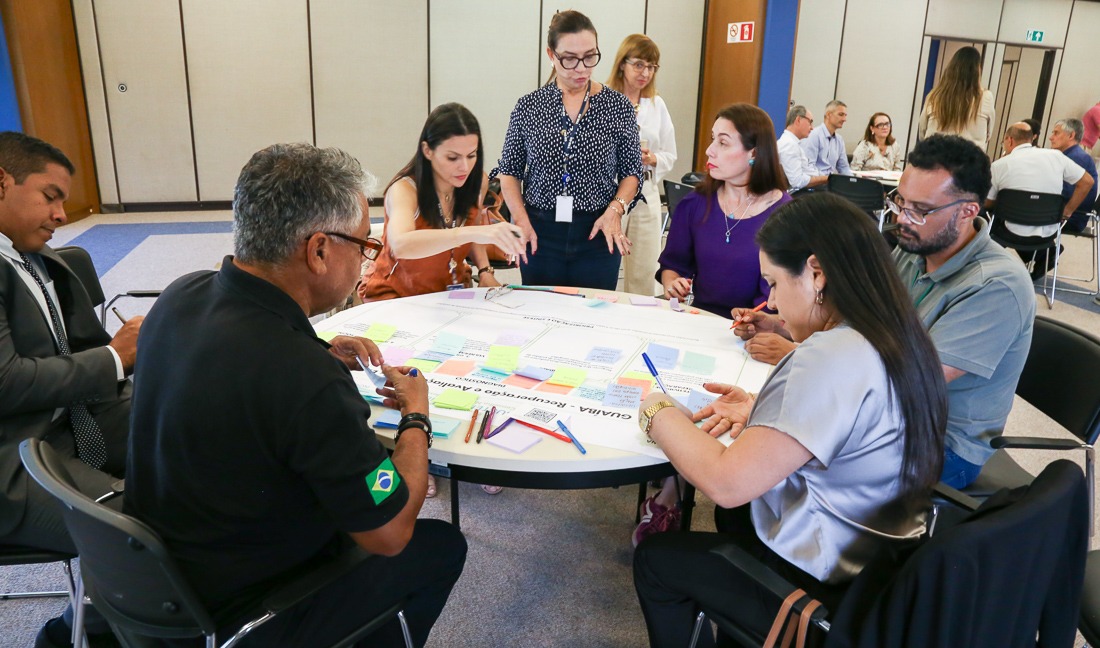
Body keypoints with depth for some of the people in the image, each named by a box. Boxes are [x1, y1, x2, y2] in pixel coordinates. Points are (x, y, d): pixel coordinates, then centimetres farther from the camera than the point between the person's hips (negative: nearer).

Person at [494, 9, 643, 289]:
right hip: (540, 235, 1)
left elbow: (631, 172, 6)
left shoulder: (618, 106, -1)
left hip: (598, 234, 0)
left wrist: (616, 209, -12)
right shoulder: (527, 107, 0)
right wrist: (521, 219, -7)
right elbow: (509, 171, 7)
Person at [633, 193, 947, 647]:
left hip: (828, 590, -9)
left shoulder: (832, 358, -31)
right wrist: (761, 412, 0)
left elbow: (726, 482, -32)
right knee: (735, 513, 33)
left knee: (654, 557, 10)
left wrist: (660, 415, -16)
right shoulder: (898, 337, -2)